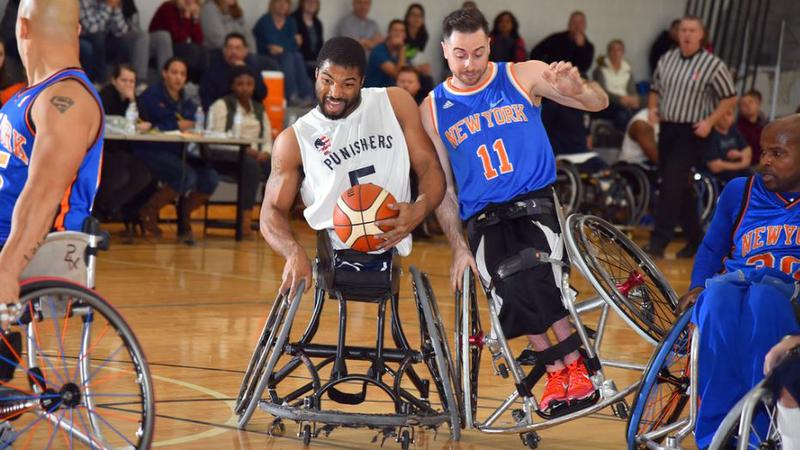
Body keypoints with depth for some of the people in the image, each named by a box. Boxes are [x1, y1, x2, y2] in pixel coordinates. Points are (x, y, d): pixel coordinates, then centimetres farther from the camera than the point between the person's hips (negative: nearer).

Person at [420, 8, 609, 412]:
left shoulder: (523, 77, 2)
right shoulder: (433, 110, 6)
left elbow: (598, 104, -1)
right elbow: (442, 186, 8)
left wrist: (575, 85, -25)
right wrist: (459, 248, 0)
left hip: (538, 201, -1)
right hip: (484, 219, 1)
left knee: (536, 276, -27)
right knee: (510, 288, -24)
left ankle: (574, 364, -11)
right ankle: (554, 370, -7)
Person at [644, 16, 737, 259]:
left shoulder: (713, 65, -9)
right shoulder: (666, 59, 6)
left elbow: (730, 98, -3)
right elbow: (655, 90, 19)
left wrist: (710, 121, -14)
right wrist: (652, 109, -1)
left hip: (692, 133, -6)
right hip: (667, 129, 6)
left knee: (672, 185, -14)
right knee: (679, 187, 11)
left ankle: (658, 242, -13)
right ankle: (695, 239, 25)